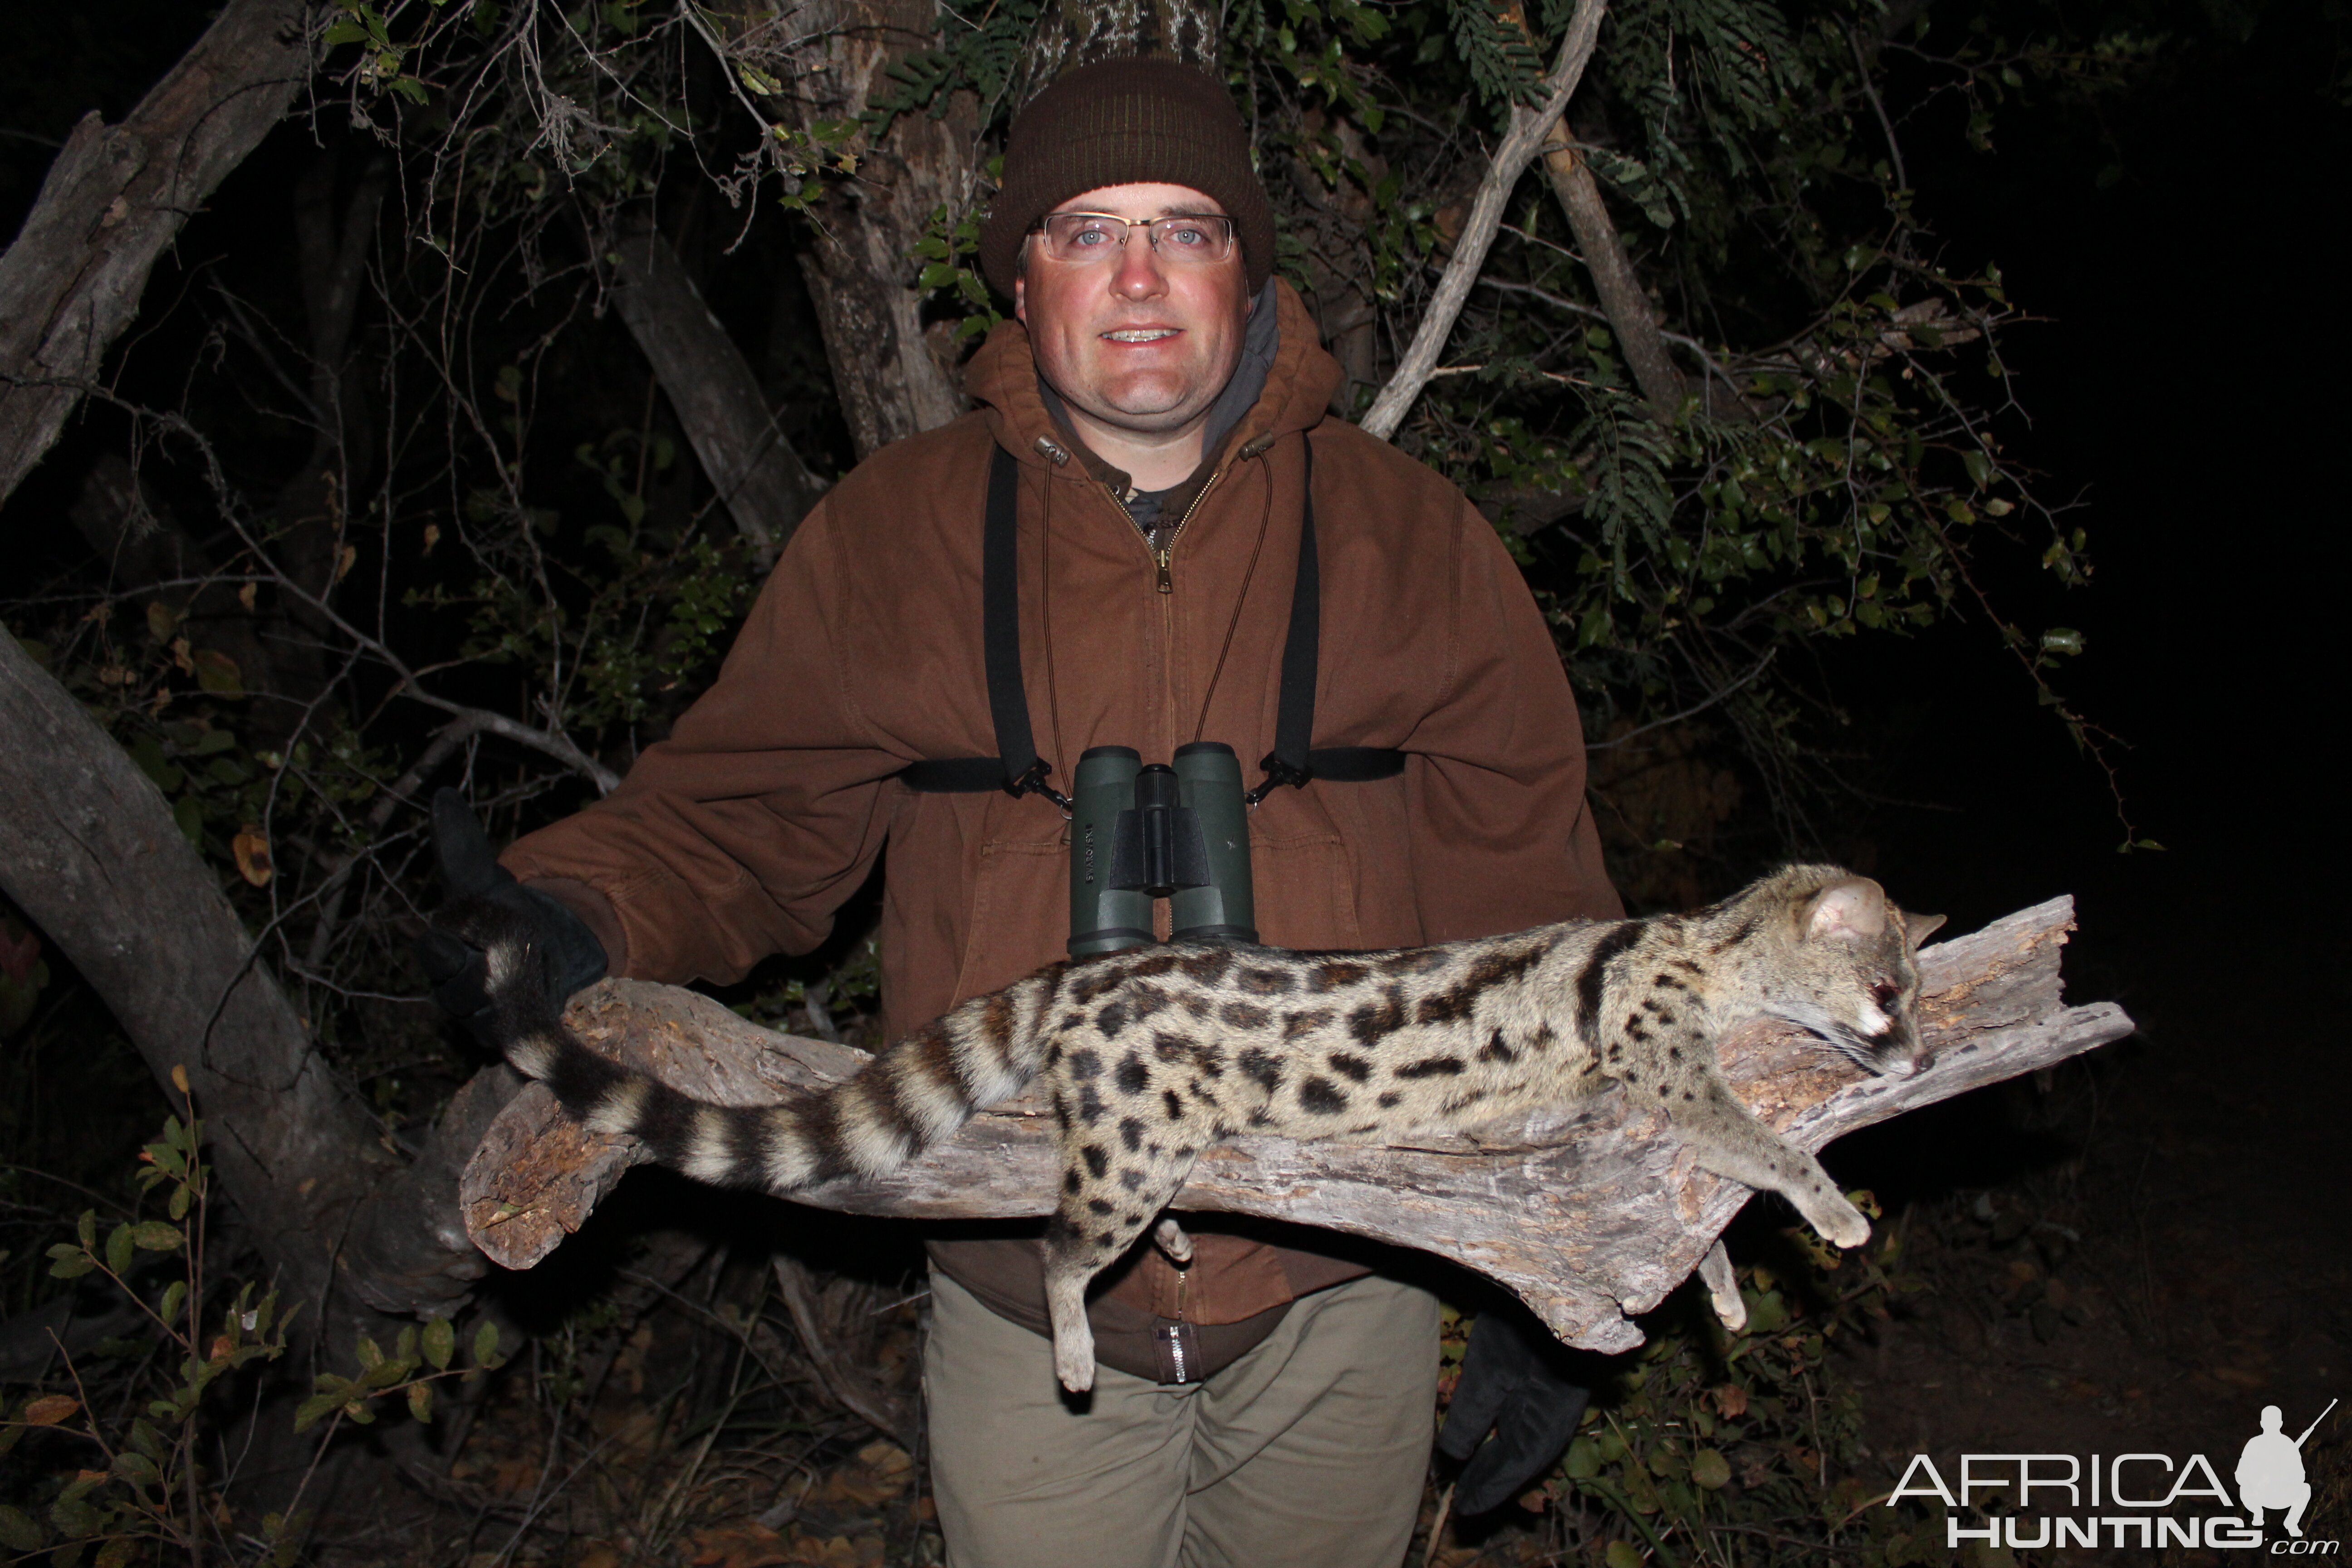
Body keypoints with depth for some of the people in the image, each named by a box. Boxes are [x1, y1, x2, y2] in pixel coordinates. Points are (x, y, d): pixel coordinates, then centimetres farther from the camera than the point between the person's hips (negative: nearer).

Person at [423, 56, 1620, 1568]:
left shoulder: (1410, 536, -3)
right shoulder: (890, 533, -1)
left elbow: (1526, 907, -2)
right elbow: (740, 817, 3)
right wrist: (586, 916, -20)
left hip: (1344, 1305, 1)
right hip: (1029, 1314, 0)